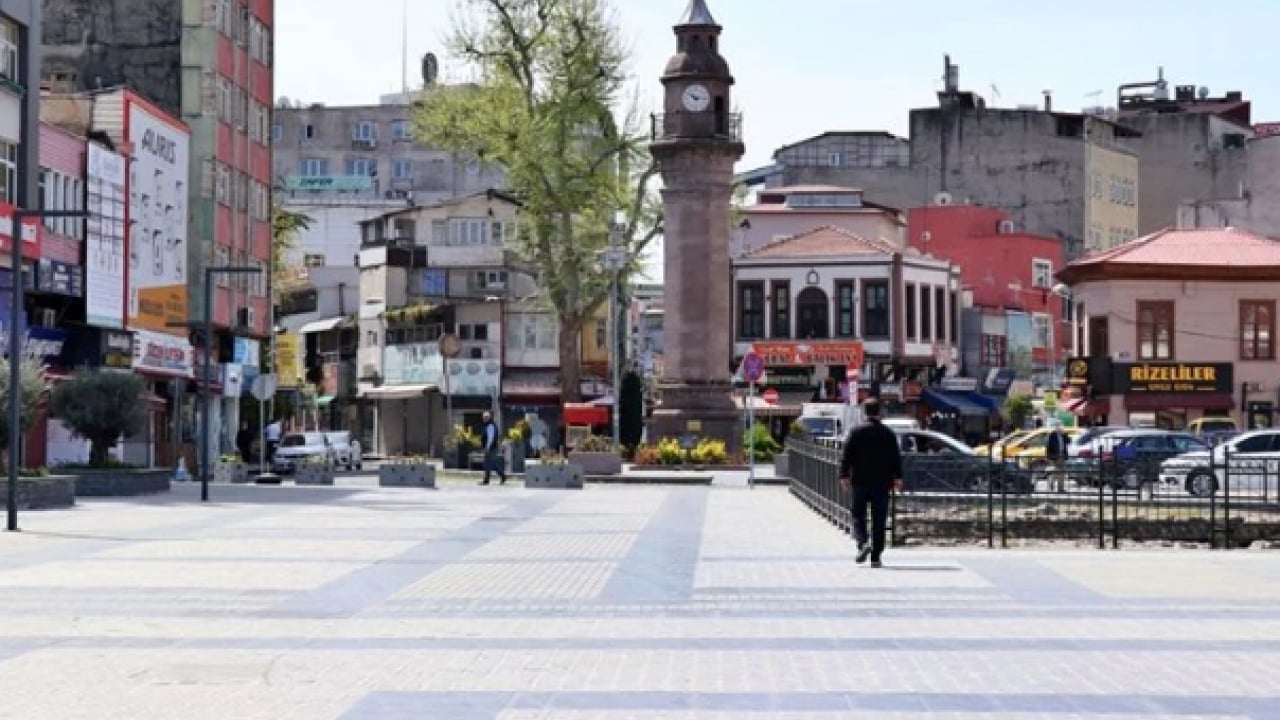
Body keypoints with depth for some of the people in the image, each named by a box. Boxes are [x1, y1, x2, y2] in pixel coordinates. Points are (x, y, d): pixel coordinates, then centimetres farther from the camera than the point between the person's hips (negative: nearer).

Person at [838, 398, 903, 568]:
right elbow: (896, 458, 3)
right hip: (882, 483, 1)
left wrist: (844, 476, 2)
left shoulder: (856, 433, -4)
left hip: (860, 482, -1)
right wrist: (897, 478, 8)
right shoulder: (889, 434, 2)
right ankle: (876, 557, 3)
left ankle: (863, 542, -16)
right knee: (879, 520, 5)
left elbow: (847, 457, -4)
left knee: (858, 515, 10)